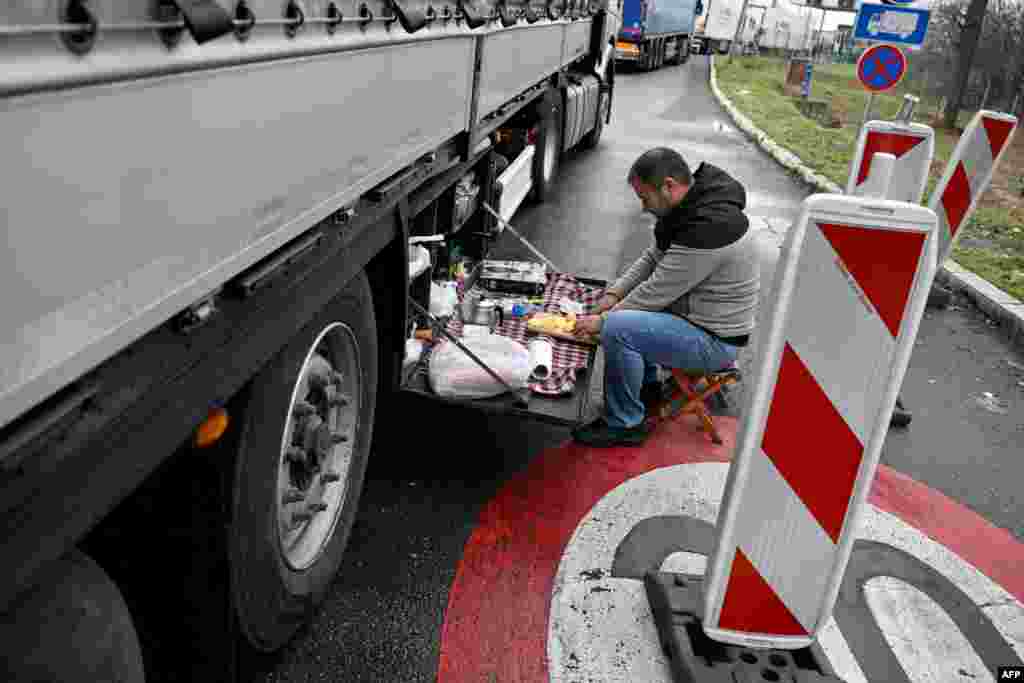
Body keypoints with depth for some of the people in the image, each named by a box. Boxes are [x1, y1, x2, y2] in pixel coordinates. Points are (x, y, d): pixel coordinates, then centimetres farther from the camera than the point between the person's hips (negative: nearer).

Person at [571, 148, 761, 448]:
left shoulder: (709, 226, -29)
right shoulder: (687, 206, 2)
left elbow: (657, 291, -25)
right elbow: (652, 257, 13)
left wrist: (602, 321, -14)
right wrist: (614, 293, -1)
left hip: (714, 340, -10)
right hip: (692, 314, 10)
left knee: (618, 329, -25)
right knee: (626, 307, 19)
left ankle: (625, 425, -8)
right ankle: (646, 386, 27)